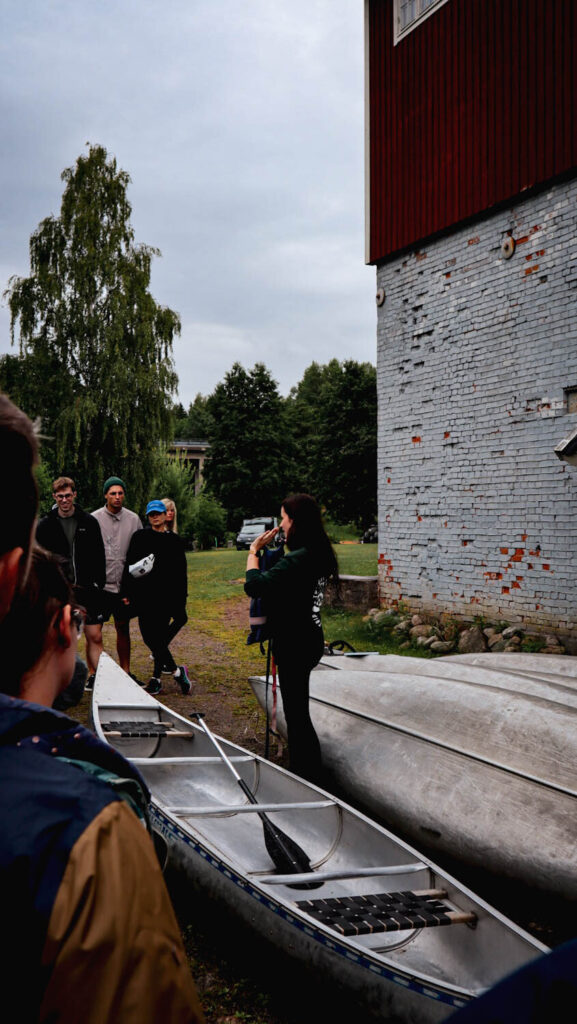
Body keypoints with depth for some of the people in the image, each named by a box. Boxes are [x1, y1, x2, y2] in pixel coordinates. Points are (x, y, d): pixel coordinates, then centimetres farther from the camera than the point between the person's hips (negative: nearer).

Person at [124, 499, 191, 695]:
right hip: (144, 596, 1)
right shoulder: (140, 537, 8)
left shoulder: (174, 540, 9)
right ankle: (177, 671, 8)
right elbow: (129, 566, 7)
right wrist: (128, 593, 0)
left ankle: (156, 678, 8)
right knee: (150, 637, -4)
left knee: (158, 638, -4)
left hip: (166, 597, -1)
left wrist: (181, 599, 6)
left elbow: (181, 572, 11)